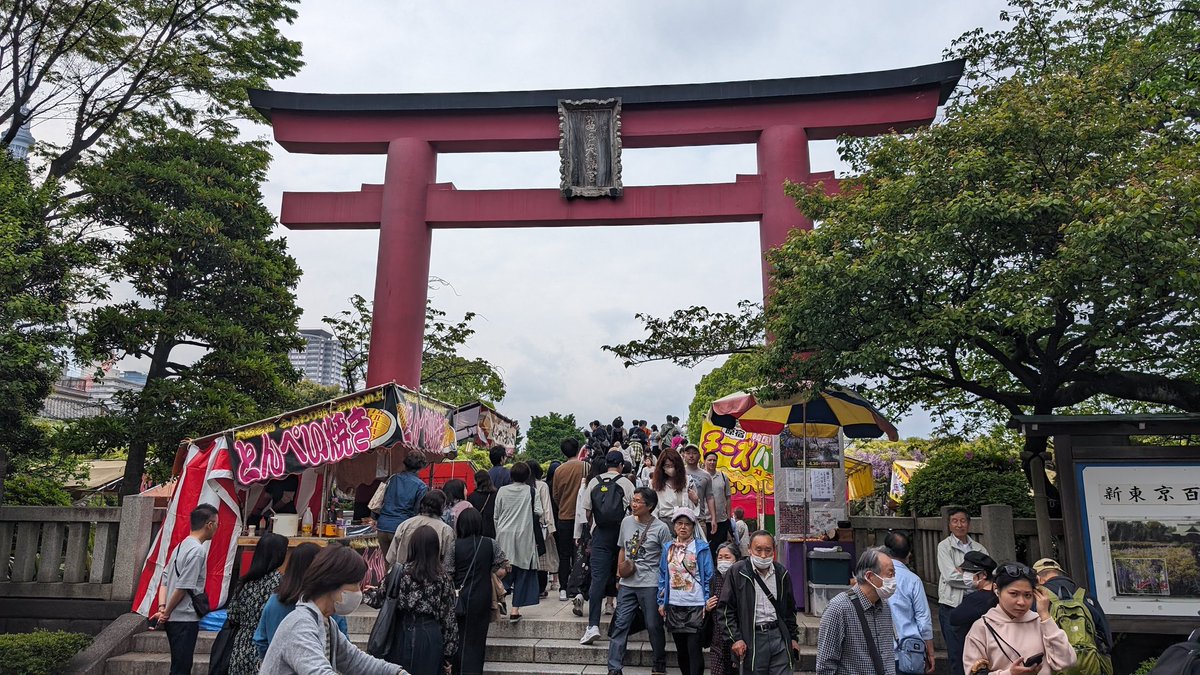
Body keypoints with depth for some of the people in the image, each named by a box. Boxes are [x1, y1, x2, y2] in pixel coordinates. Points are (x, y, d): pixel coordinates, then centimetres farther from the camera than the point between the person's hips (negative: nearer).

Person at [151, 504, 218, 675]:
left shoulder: (181, 546, 13)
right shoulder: (198, 550, -17)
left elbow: (165, 580, 11)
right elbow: (183, 587, -19)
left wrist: (162, 608, 2)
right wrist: (166, 613, -7)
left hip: (173, 619, 9)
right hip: (185, 619, -9)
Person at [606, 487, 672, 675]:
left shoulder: (660, 529, -9)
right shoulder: (626, 522, 5)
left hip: (650, 585, -4)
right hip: (627, 584, 4)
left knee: (654, 626, 6)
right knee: (620, 624, 2)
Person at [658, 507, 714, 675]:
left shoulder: (701, 547, -4)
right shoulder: (668, 548, 8)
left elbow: (709, 577, -4)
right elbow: (663, 576, 13)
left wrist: (707, 603, -9)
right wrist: (661, 602, 8)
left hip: (696, 606, -4)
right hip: (674, 606, 4)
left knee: (695, 650, -5)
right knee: (681, 649, 14)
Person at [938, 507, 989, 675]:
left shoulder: (979, 548, 12)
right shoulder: (944, 546, 1)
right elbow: (951, 576, -10)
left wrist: (964, 571, -12)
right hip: (951, 605, -3)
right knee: (956, 655, -2)